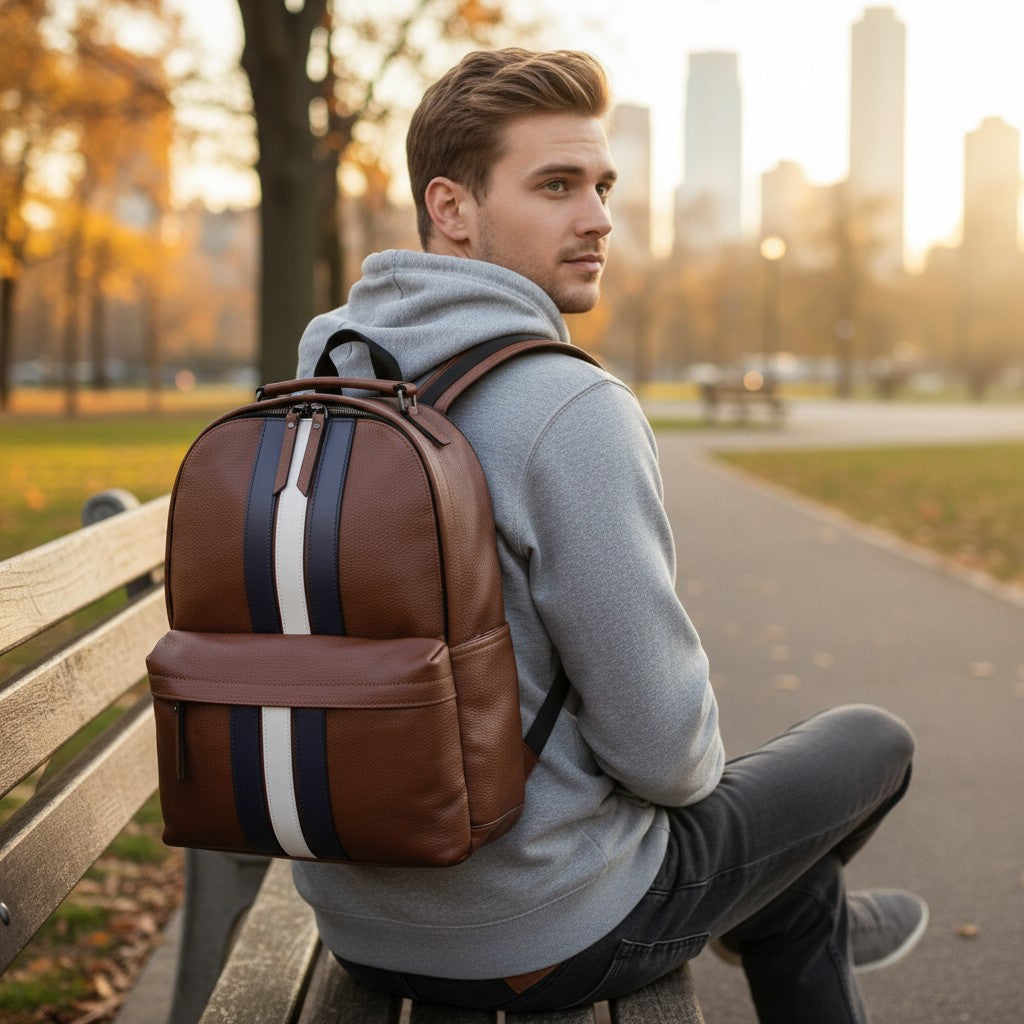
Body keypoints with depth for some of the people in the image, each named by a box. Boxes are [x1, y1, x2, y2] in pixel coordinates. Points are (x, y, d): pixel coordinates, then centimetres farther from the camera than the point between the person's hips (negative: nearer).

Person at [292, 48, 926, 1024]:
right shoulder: (574, 410, -26)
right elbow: (660, 742, -23)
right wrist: (693, 768, 3)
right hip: (542, 933, -7)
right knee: (870, 745, 22)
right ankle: (817, 922, 54)